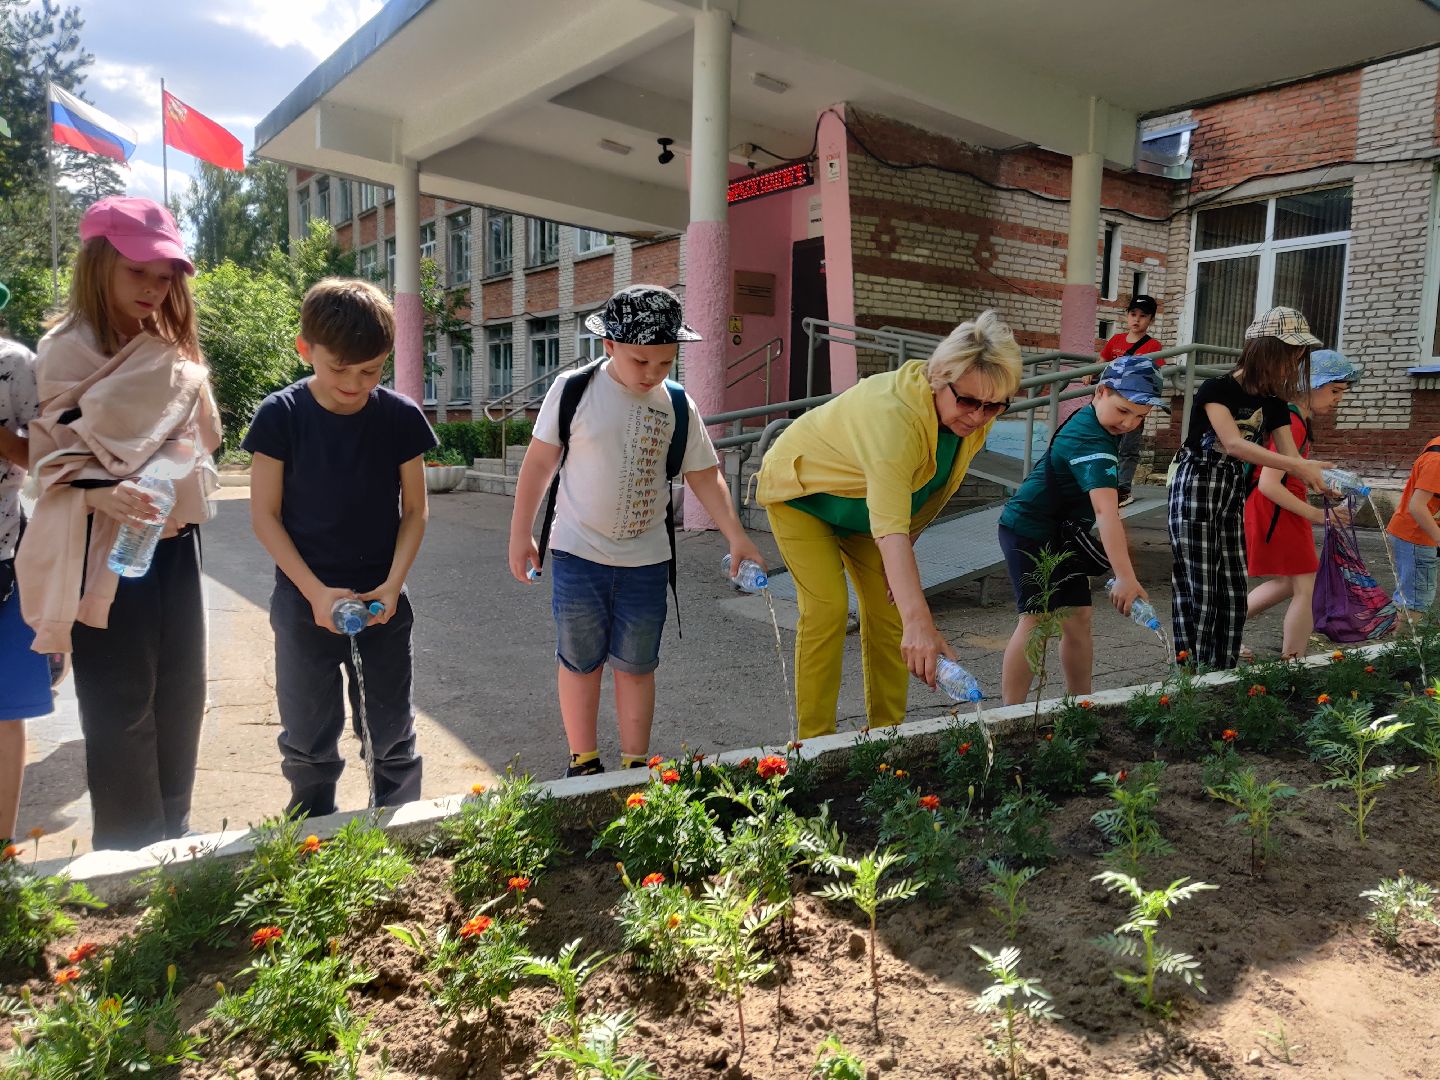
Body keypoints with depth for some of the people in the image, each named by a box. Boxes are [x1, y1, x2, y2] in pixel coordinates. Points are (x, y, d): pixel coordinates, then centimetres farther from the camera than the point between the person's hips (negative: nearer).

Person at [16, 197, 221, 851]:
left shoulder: (172, 351, 12)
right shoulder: (67, 352, -6)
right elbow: (53, 464, -10)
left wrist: (186, 491, 5)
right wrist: (103, 496, -26)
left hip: (175, 543, 6)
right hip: (107, 550, -6)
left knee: (180, 696, 11)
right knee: (121, 706, 0)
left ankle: (172, 838, 26)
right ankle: (129, 853, 13)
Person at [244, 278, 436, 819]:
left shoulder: (401, 417, -6)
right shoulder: (280, 416, -9)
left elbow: (415, 509, 1)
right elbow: (265, 515, -6)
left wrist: (393, 583, -12)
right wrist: (316, 592, -15)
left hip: (382, 603, 1)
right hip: (305, 604, 0)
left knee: (393, 737, 11)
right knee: (308, 743, 12)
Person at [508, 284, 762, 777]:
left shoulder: (677, 405, -1)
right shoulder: (574, 389, -8)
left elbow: (705, 476, 4)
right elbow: (539, 462, -2)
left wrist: (735, 536, -7)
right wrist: (520, 534, 0)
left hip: (646, 559, 2)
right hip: (578, 553, -2)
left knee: (636, 666, 11)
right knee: (579, 662, 9)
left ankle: (635, 767, 25)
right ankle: (583, 764, 25)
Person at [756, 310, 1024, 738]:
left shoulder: (974, 416, -18)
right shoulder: (895, 416, -43)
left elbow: (928, 493, -1)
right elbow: (890, 529, -52)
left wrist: (900, 554, -8)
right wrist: (919, 622, -61)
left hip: (862, 501, 7)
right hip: (800, 487, -7)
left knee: (887, 607, 2)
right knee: (827, 606, -17)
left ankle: (885, 734, 14)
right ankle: (814, 742, -5)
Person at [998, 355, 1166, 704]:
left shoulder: (1102, 427, 4)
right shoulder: (1088, 440, -28)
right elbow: (1106, 510, -39)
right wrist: (1125, 576, -46)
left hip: (1064, 532, 9)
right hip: (1031, 530, -9)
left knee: (1078, 617, 7)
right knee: (1038, 619, -12)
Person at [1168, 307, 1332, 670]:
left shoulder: (1274, 406, 7)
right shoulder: (1216, 389, -14)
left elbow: (1292, 458, 0)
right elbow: (1233, 443, -27)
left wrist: (1319, 477, -22)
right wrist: (1298, 466, -34)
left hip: (1233, 497, 7)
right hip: (1195, 492, -7)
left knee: (1234, 594, 5)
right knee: (1197, 592, -6)